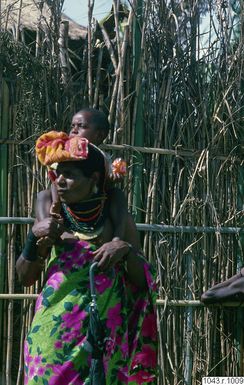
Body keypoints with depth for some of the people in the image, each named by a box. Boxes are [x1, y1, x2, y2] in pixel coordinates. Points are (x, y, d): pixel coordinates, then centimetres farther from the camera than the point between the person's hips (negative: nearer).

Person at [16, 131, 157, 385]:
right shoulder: (53, 219, 3)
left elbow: (142, 281, 1)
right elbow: (25, 277, 6)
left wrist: (126, 248, -17)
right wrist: (34, 235, -9)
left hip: (101, 332, -1)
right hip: (53, 330, 1)